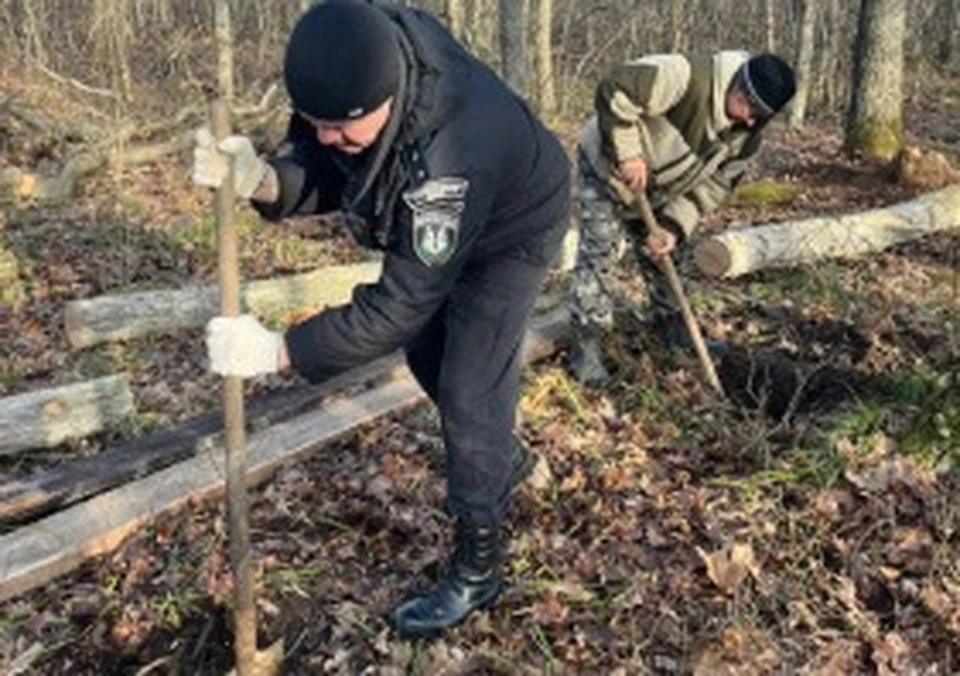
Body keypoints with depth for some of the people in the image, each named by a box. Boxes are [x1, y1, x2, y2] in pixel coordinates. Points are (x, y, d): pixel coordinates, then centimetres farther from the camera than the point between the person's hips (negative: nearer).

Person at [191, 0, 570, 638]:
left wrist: (278, 351, -39)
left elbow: (400, 303, -39)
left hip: (511, 229, -8)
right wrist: (262, 179, -37)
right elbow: (322, 175, -14)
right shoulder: (356, 65, -27)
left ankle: (477, 567, 12)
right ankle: (504, 458, 48)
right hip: (439, 226, 8)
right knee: (427, 356, 20)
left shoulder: (451, 153, -47)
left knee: (468, 389, -7)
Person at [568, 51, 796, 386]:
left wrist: (674, 227, -21)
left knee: (659, 257, 16)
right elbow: (614, 91, -39)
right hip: (607, 169, -7)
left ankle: (673, 331, 33)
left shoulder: (746, 136, -11)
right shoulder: (685, 77, -35)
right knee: (602, 257, -11)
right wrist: (628, 155, -38)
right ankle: (585, 348, -3)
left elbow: (712, 186, -8)